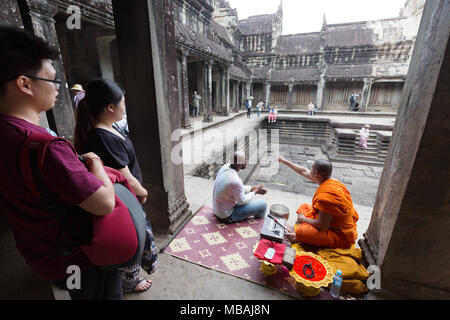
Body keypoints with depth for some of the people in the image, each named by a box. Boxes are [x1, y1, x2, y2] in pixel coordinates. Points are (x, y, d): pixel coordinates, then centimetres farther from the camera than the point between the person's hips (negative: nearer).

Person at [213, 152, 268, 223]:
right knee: (262, 204, -5)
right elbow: (243, 201, -17)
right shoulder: (235, 181, -34)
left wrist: (252, 188, 2)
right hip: (227, 215, -9)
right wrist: (255, 192, -3)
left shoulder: (226, 166, -8)